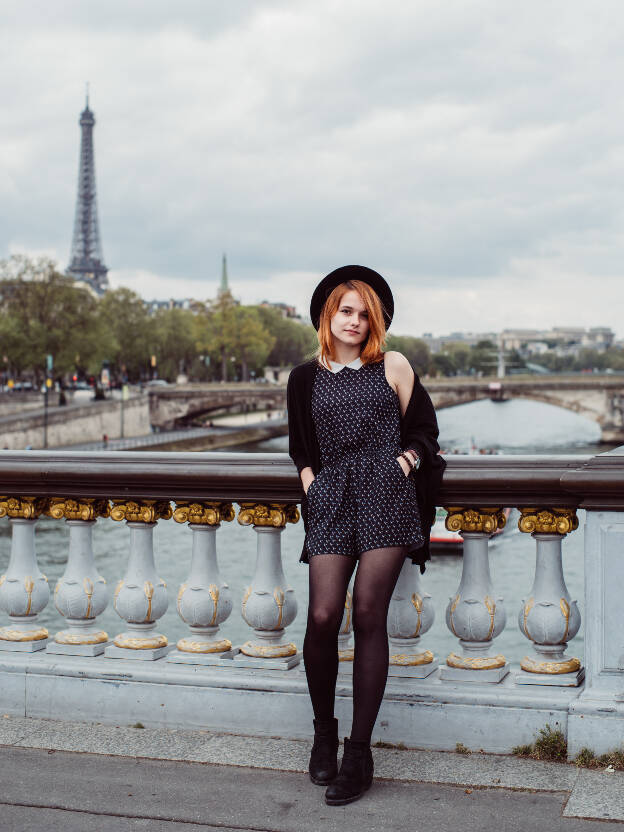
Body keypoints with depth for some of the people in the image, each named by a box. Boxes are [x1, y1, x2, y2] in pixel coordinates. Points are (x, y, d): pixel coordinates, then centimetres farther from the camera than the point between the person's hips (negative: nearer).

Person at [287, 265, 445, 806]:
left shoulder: (392, 366, 12)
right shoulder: (305, 378, 16)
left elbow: (423, 430, 17)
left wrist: (405, 461, 0)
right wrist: (309, 482, 7)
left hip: (386, 496, -1)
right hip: (332, 499, 2)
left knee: (368, 616, -8)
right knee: (323, 616, -12)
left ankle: (358, 751, 0)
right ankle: (324, 732, 12)